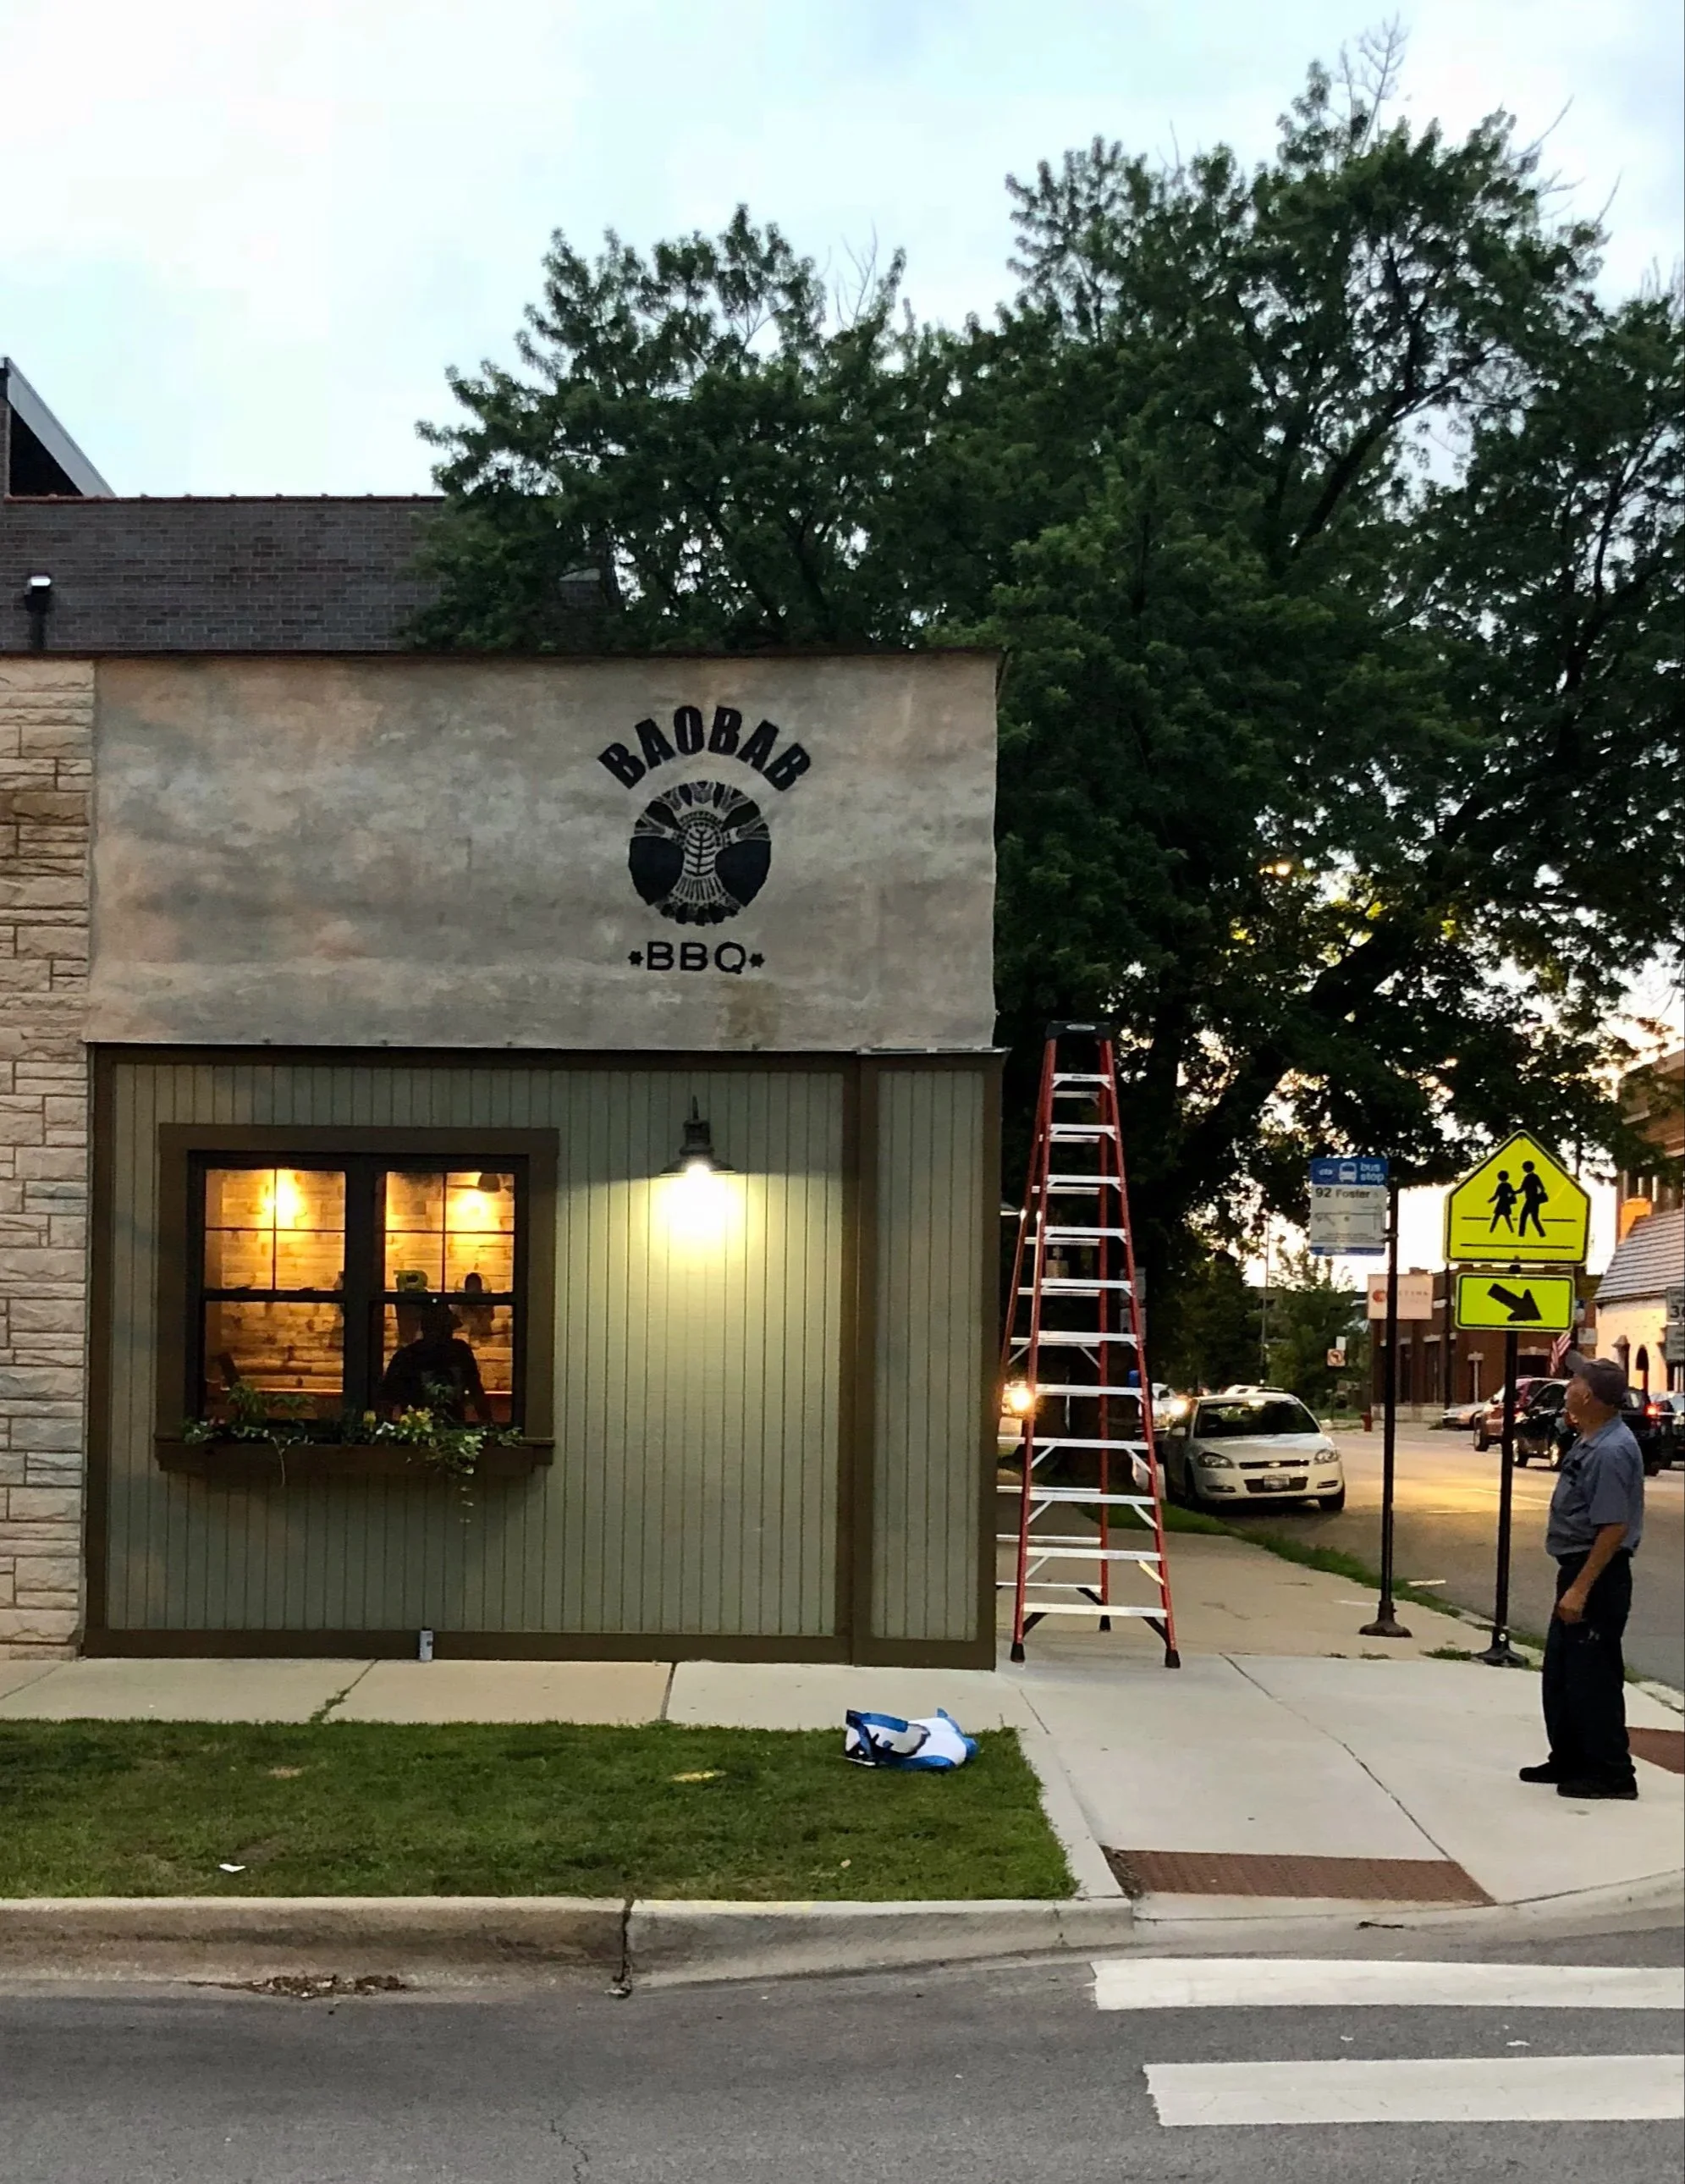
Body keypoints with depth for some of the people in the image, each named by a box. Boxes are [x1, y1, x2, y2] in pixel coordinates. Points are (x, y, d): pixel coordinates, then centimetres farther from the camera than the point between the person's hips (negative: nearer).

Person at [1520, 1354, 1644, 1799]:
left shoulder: (1611, 1451, -23)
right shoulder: (1588, 1441, 9)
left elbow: (1614, 1528, -27)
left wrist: (1580, 1588, -26)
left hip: (1598, 1574, -10)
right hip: (1578, 1569, 10)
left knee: (1592, 1676, -4)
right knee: (1560, 1671, 17)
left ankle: (1612, 1773, 4)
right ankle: (1569, 1759, 28)